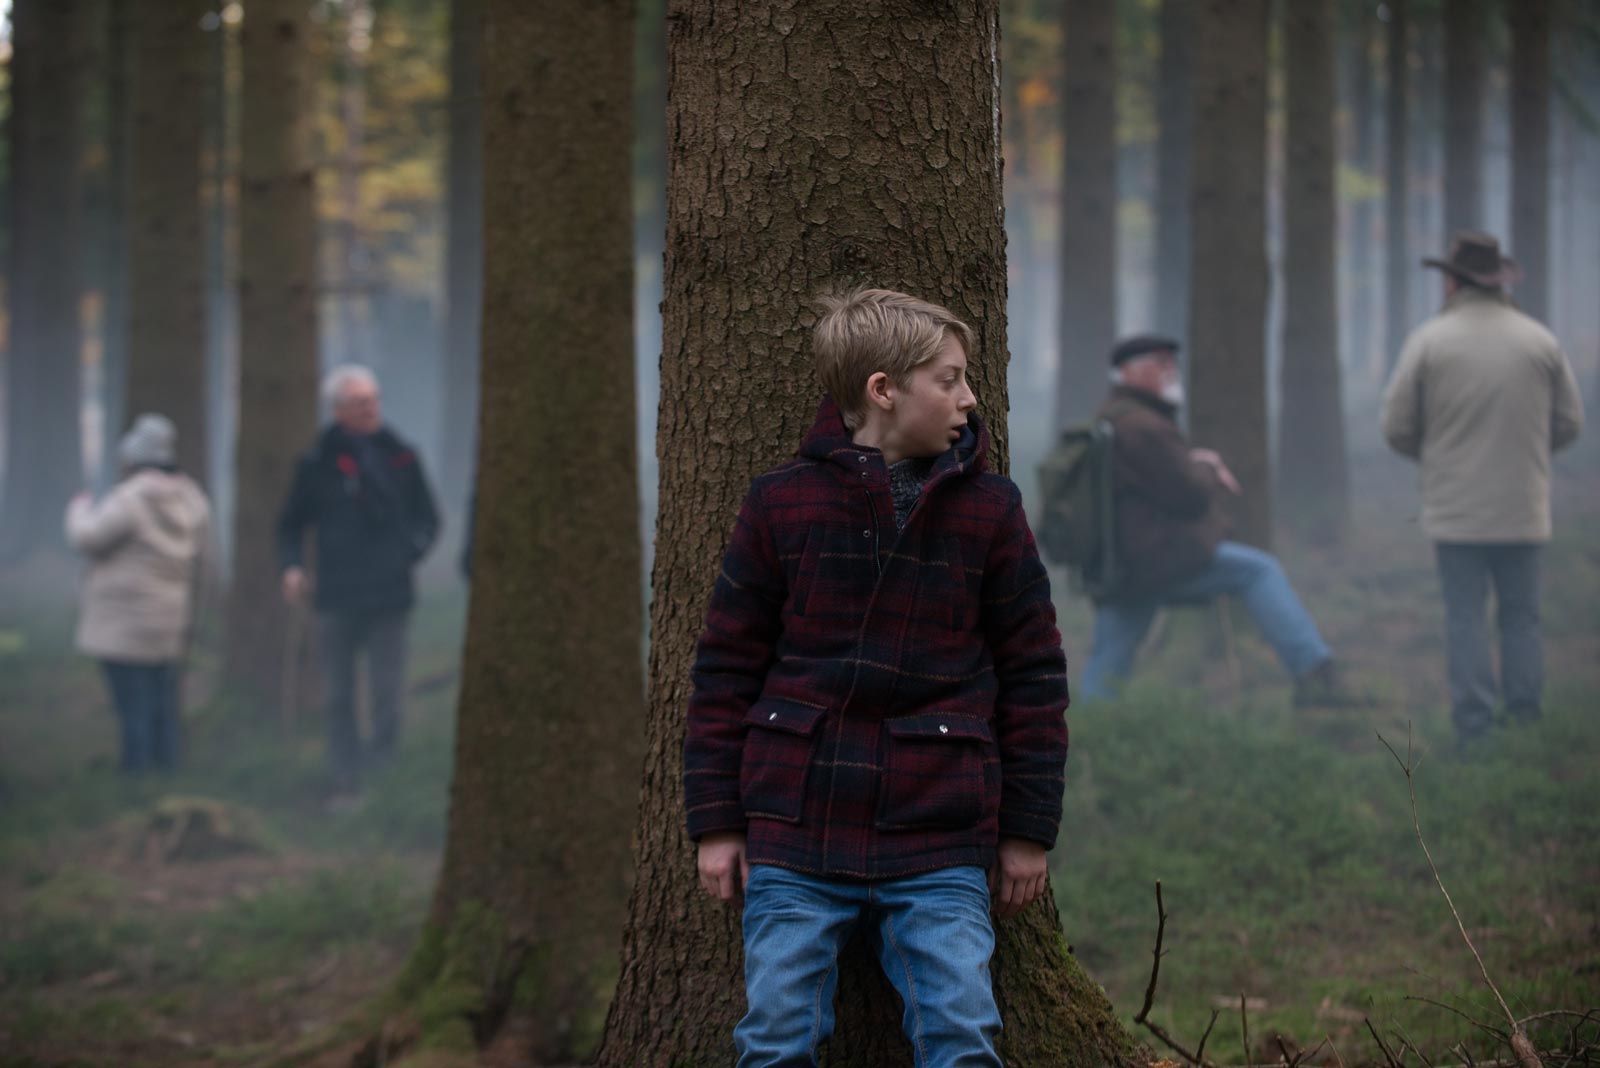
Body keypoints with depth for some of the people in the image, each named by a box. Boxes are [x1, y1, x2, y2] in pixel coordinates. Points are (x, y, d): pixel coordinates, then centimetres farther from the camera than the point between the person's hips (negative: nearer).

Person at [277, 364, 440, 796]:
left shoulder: (400, 458, 6)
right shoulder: (319, 463, 3)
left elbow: (427, 517, 14)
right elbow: (291, 524, 13)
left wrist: (411, 549, -6)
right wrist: (292, 566, -4)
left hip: (389, 594, 0)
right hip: (337, 594, 0)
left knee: (386, 692, -4)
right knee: (339, 696, 5)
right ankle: (345, 775, 13)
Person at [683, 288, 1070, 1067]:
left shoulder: (989, 509, 3)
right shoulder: (782, 503, 0)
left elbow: (1033, 673, 8)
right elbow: (725, 667, 5)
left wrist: (1028, 829, 6)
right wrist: (716, 821, 2)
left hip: (939, 848, 0)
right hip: (794, 838, 0)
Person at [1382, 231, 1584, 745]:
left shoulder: (1428, 340, -4)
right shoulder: (1540, 341, 2)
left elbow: (1397, 428, -1)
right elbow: (1569, 423, 7)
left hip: (1456, 509, -2)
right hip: (1523, 509, 2)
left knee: (1465, 619, 2)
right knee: (1521, 617, 9)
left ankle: (1474, 730, -1)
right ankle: (1526, 725, 7)